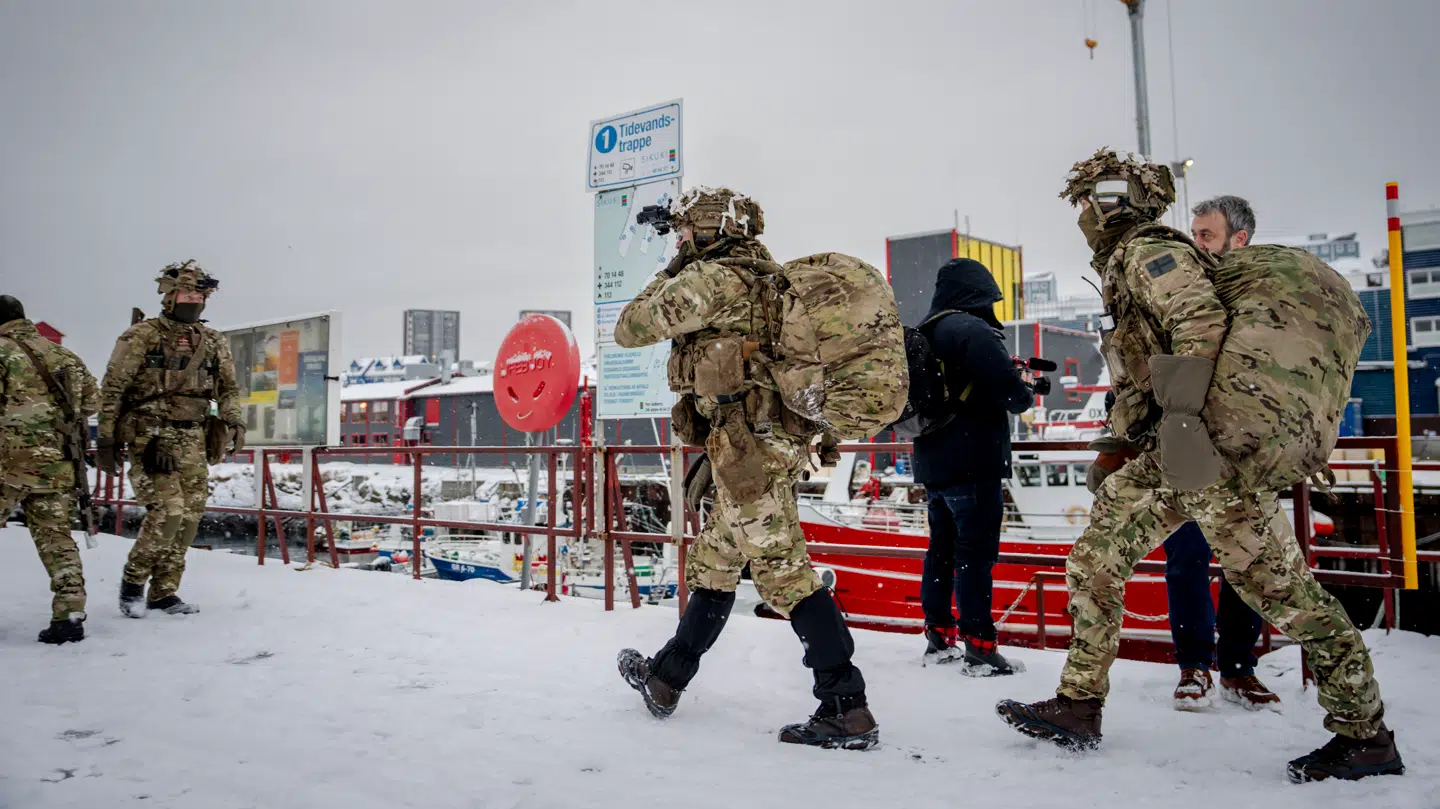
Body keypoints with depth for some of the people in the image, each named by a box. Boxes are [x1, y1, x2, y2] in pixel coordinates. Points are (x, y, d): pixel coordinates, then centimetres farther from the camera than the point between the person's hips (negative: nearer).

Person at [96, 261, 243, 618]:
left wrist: (235, 421, 0)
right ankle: (133, 580, 6)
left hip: (192, 440, 5)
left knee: (189, 516, 4)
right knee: (168, 511, -16)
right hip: (149, 437, -5)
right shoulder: (141, 336, -3)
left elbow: (228, 388, 18)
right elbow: (112, 390, -2)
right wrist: (106, 438, -4)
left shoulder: (214, 343, 11)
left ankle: (164, 591, 17)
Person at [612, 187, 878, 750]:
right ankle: (664, 680, 31)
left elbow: (629, 329, -3)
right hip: (777, 441, 10)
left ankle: (847, 711, -4)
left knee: (782, 571, -8)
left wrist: (667, 278, 10)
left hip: (747, 445, -10)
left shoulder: (711, 279, -10)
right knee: (711, 563, 17)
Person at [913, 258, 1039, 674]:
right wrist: (1026, 394, 1)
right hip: (972, 464, -9)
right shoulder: (973, 330, -15)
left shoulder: (923, 334, 13)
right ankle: (979, 648, -2)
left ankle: (939, 638, 22)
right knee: (975, 553, -5)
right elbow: (1008, 389, -21)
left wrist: (1006, 372, 14)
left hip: (932, 463, 9)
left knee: (941, 548, 14)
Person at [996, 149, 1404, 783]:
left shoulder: (1147, 251, -6)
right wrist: (1123, 442, 28)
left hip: (1205, 445, -10)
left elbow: (1201, 322, -23)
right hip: (1164, 451, 10)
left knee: (1278, 586, -4)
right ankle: (1078, 707, 13)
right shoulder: (1122, 264, 24)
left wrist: (1181, 415, -29)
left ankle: (1365, 735, 9)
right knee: (1094, 561, 7)